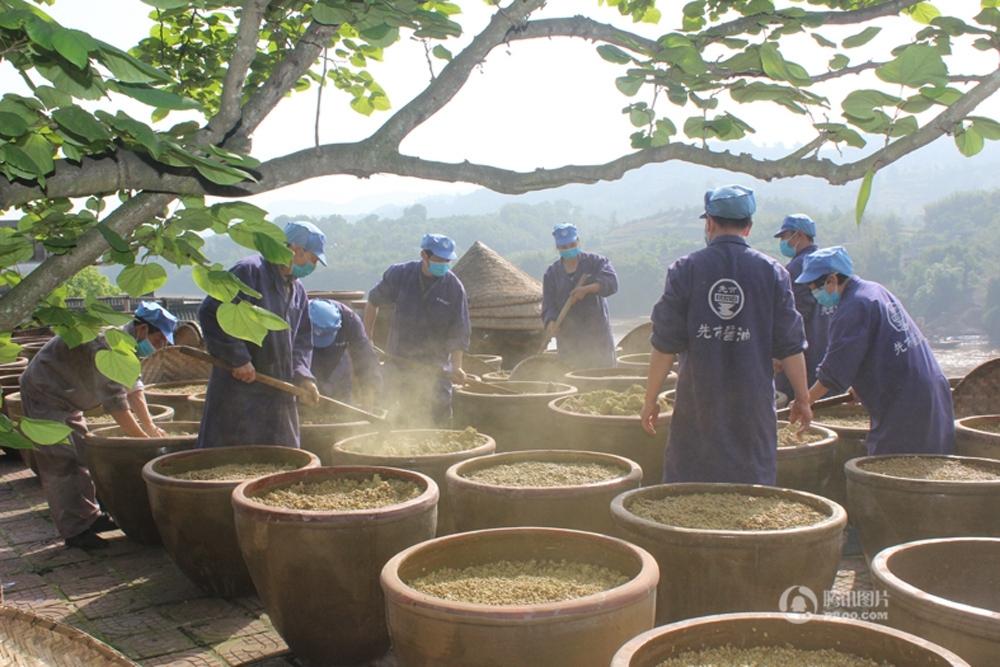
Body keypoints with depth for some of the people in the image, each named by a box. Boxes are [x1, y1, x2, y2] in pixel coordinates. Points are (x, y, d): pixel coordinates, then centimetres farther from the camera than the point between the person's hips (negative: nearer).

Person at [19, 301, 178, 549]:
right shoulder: (110, 345, -31)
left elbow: (133, 389, 10)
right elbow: (116, 403, -32)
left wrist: (151, 428, 7)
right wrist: (145, 440, -26)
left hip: (66, 399, 11)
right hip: (45, 395, -11)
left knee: (81, 456, 13)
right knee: (61, 463, -10)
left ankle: (87, 516, 21)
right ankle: (75, 531, -8)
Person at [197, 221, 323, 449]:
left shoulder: (298, 291, 16)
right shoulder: (249, 271, -11)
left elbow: (301, 340, 18)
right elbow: (211, 313, -18)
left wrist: (302, 375, 0)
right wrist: (238, 359, -18)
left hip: (279, 393, 8)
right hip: (239, 389, -8)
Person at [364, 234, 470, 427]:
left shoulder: (454, 288, -7)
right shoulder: (399, 275, -4)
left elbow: (458, 332, -4)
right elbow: (373, 302, 11)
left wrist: (456, 366, -10)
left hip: (436, 369, -1)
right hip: (398, 365, 1)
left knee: (438, 420, -3)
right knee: (398, 421, 8)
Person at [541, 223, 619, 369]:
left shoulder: (594, 261, 3)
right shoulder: (552, 273, 8)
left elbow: (611, 282, -13)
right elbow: (548, 305, 2)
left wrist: (587, 289, -27)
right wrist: (551, 322, -18)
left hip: (597, 335, -2)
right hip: (568, 339, 2)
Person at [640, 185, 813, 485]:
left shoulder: (685, 269, -3)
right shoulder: (772, 272, 0)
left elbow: (665, 344, -4)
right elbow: (790, 346, 1)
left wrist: (651, 399, 4)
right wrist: (803, 400, 12)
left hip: (697, 402, 0)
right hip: (753, 402, 1)